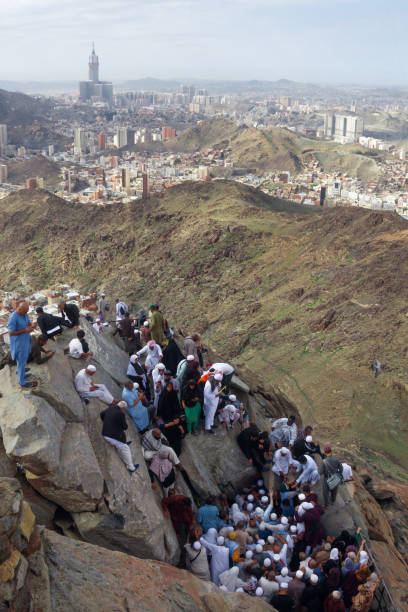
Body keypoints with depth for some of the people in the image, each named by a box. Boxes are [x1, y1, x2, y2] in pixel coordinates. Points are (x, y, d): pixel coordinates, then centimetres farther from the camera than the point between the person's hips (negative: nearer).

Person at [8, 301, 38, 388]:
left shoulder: (24, 314, -3)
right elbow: (11, 333, -22)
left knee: (23, 360, 22)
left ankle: (21, 373, 41)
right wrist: (25, 330, -26)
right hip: (19, 344, -7)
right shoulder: (13, 318, -26)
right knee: (21, 362, 4)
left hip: (26, 341, 7)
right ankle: (22, 382, 17)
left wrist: (32, 325, -13)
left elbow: (28, 323, 12)